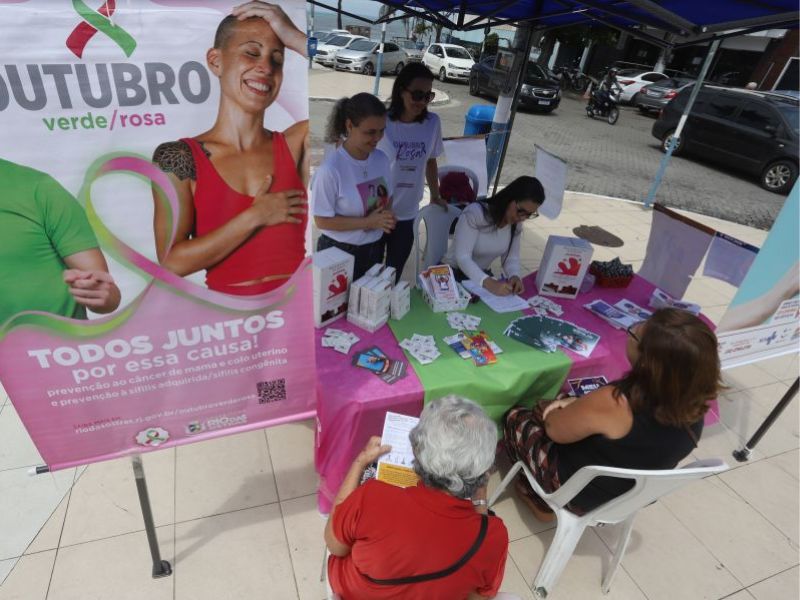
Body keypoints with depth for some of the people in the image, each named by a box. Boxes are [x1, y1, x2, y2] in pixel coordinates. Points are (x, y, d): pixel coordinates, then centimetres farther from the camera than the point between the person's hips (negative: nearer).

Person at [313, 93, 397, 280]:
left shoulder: (381, 159, -6)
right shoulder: (330, 169, -23)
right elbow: (322, 220, -18)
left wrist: (387, 214, -14)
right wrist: (368, 222, -23)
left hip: (375, 248, 6)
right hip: (339, 252, -5)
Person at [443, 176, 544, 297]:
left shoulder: (516, 223, -1)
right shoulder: (475, 213, -22)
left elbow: (511, 258, 1)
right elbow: (462, 257, -28)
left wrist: (515, 276, -22)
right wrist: (489, 283, -41)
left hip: (483, 275, 5)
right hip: (453, 275, -5)